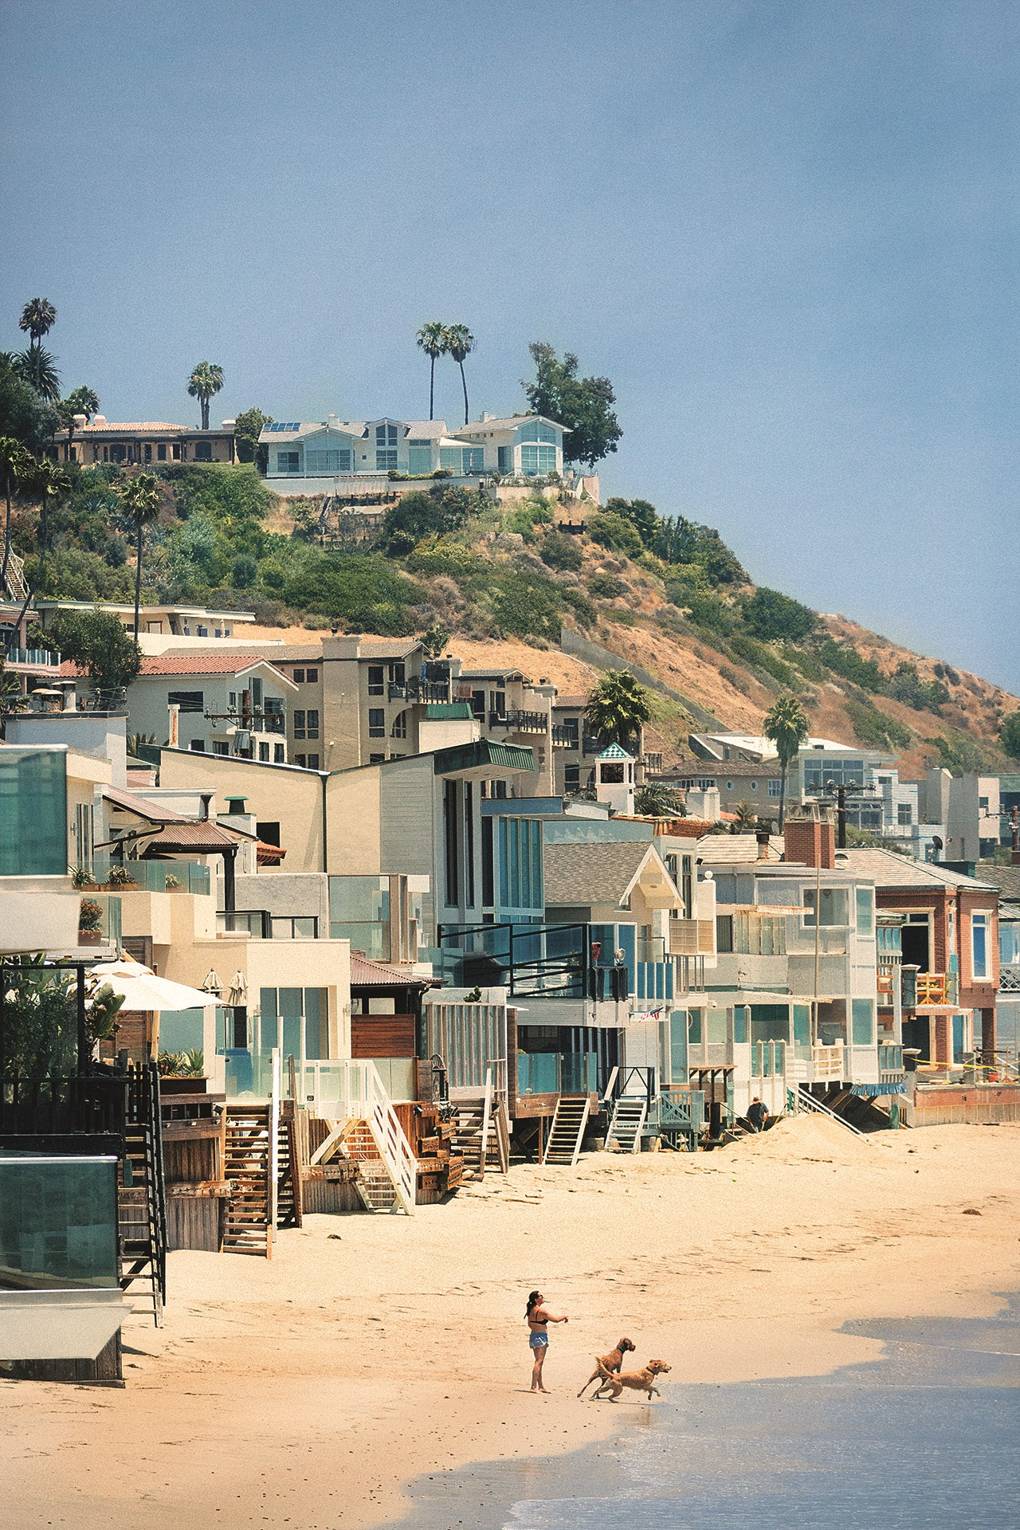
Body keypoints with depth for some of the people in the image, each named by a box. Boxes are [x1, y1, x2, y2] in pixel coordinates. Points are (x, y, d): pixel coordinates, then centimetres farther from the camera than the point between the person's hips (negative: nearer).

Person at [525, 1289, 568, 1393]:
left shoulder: (531, 1310, 7)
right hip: (541, 1336, -9)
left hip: (533, 1335, 9)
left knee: (539, 1362, 16)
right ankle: (534, 1386, -15)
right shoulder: (541, 1310, -18)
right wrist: (565, 1317, 2)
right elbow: (556, 1319, -16)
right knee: (539, 1362, -9)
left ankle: (540, 1386, 23)